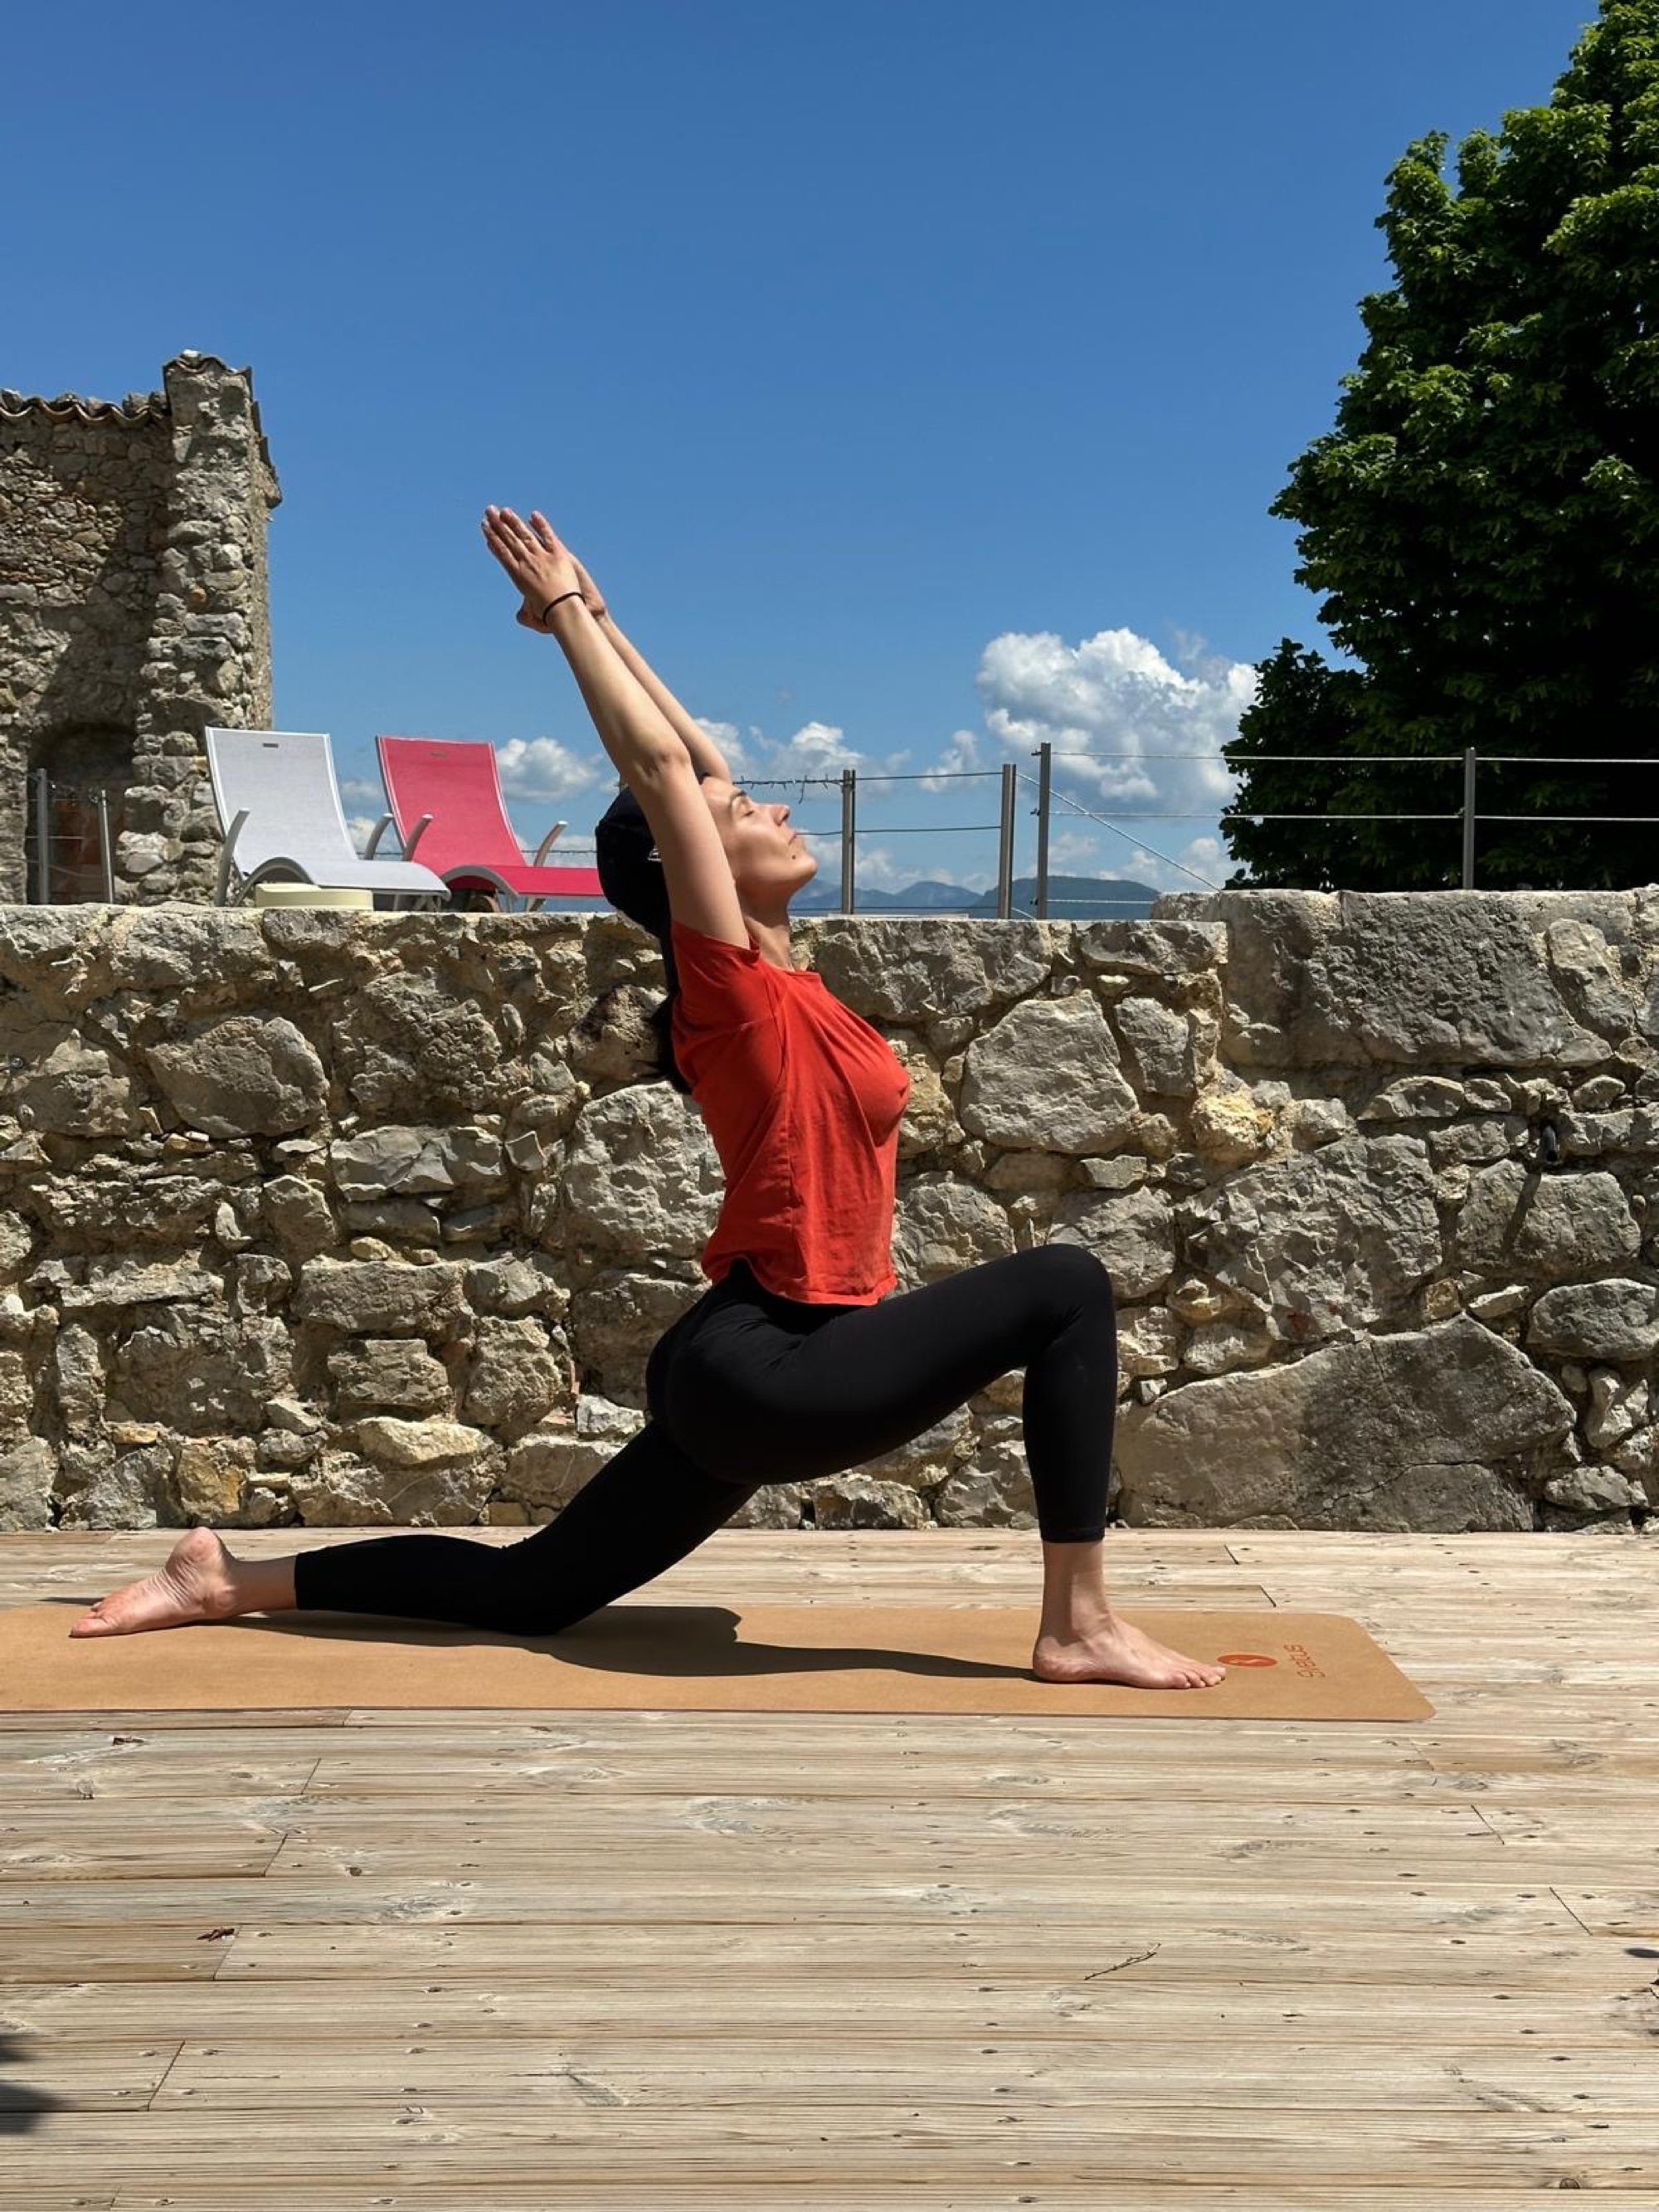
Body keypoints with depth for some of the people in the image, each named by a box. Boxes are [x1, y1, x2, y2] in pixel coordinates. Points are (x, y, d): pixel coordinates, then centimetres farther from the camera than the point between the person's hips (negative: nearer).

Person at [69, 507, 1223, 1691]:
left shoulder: (776, 977, 11)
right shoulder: (730, 984, -11)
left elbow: (692, 758, 18)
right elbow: (657, 763, -12)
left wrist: (594, 621, 21)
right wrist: (569, 612, -4)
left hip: (751, 1370, 9)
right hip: (766, 1368, -9)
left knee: (525, 1592, 14)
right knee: (1066, 1285, -12)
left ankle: (231, 1579, 19)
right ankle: (1080, 1625, -9)